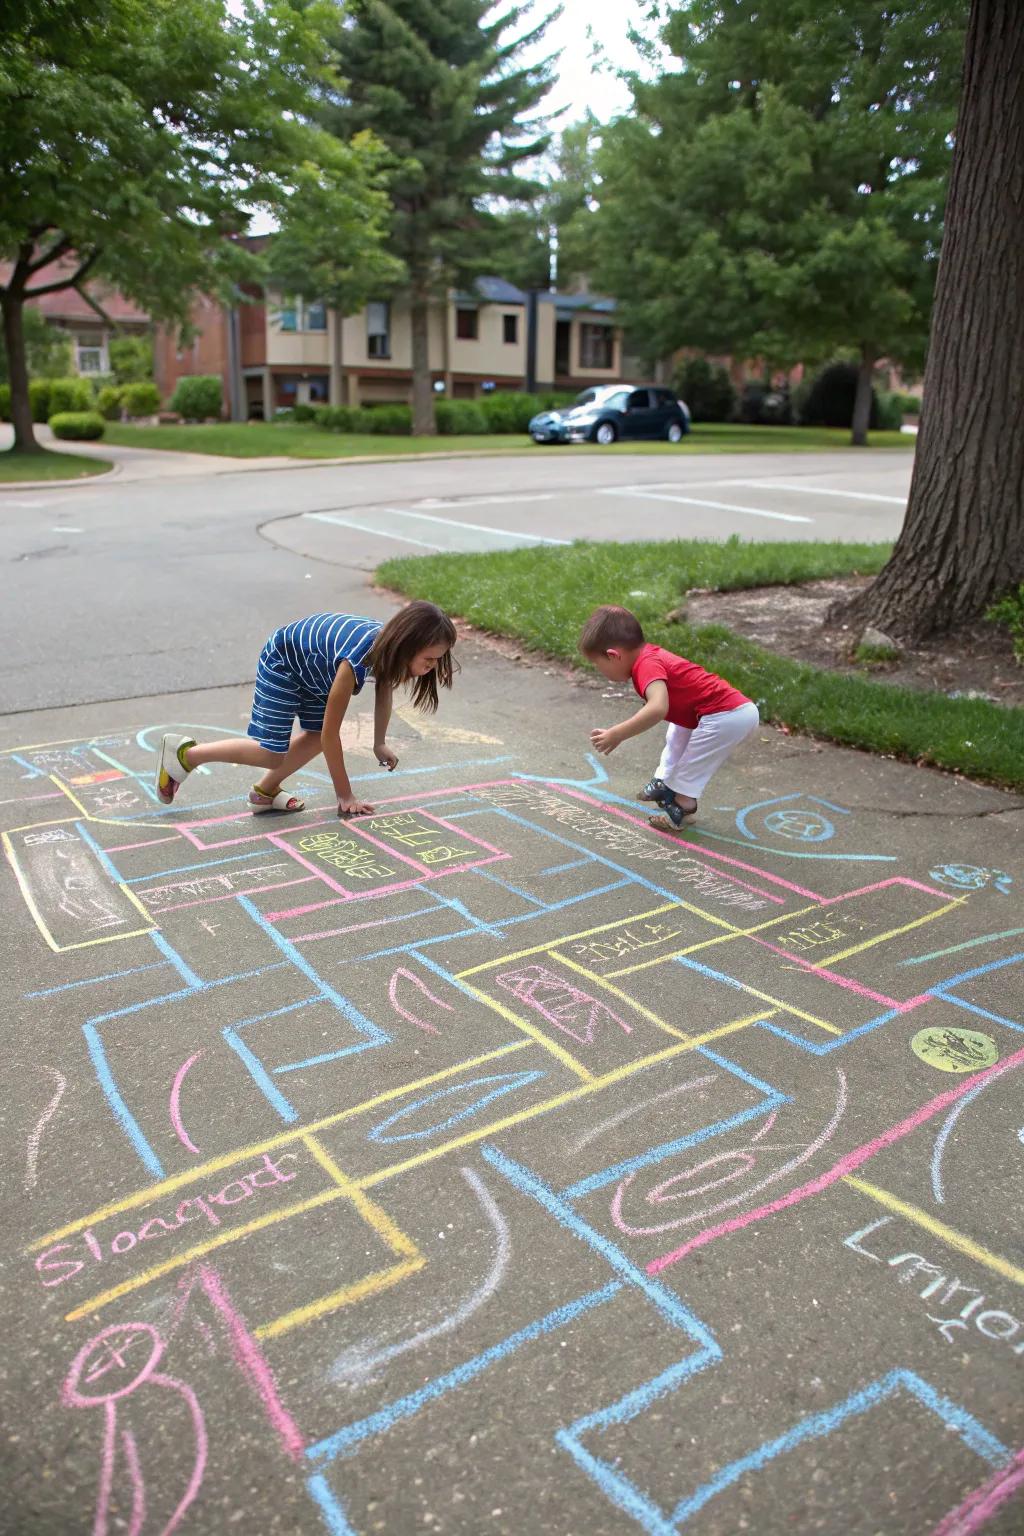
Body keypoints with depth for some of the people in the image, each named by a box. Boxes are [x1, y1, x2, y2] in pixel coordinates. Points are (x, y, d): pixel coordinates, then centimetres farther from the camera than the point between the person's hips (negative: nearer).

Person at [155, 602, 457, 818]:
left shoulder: (389, 645, -18)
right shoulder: (357, 660, -40)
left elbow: (384, 691, 6)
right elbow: (331, 733, -31)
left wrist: (379, 743, 10)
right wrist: (345, 796, -24)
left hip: (313, 667, 8)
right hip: (282, 661, -8)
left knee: (316, 735, 4)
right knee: (272, 753, -9)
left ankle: (265, 791, 23)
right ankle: (185, 754, 6)